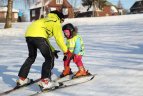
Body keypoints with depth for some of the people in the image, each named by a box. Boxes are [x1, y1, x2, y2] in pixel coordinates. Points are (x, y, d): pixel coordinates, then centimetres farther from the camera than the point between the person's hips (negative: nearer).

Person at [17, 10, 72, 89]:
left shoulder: (46, 21, 36)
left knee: (31, 57, 26)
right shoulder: (56, 22, 13)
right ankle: (44, 81, -6)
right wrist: (66, 51, 16)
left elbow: (45, 38, 37)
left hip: (28, 34, 8)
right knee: (49, 58, 3)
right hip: (38, 36, -8)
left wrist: (52, 50, 34)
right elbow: (59, 38, 6)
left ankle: (22, 78, 28)